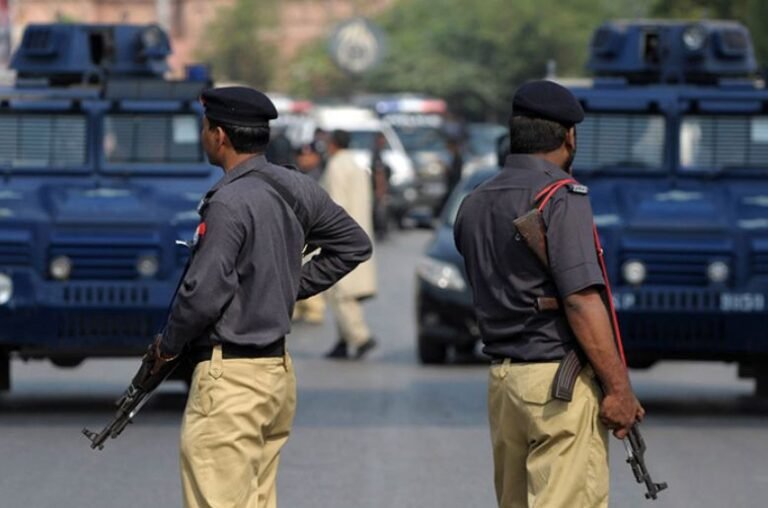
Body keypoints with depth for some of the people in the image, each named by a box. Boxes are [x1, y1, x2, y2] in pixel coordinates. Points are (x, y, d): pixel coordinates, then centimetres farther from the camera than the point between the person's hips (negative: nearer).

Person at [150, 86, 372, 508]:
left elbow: (204, 292, -20)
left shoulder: (230, 201, -17)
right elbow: (354, 246, 21)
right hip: (279, 372, 9)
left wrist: (167, 346, -3)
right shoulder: (295, 189, 8)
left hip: (230, 378, -9)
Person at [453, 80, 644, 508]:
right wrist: (619, 388, -16)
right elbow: (581, 300, -18)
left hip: (502, 377, 8)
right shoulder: (562, 198, -12)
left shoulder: (474, 205, 13)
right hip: (560, 379, -8)